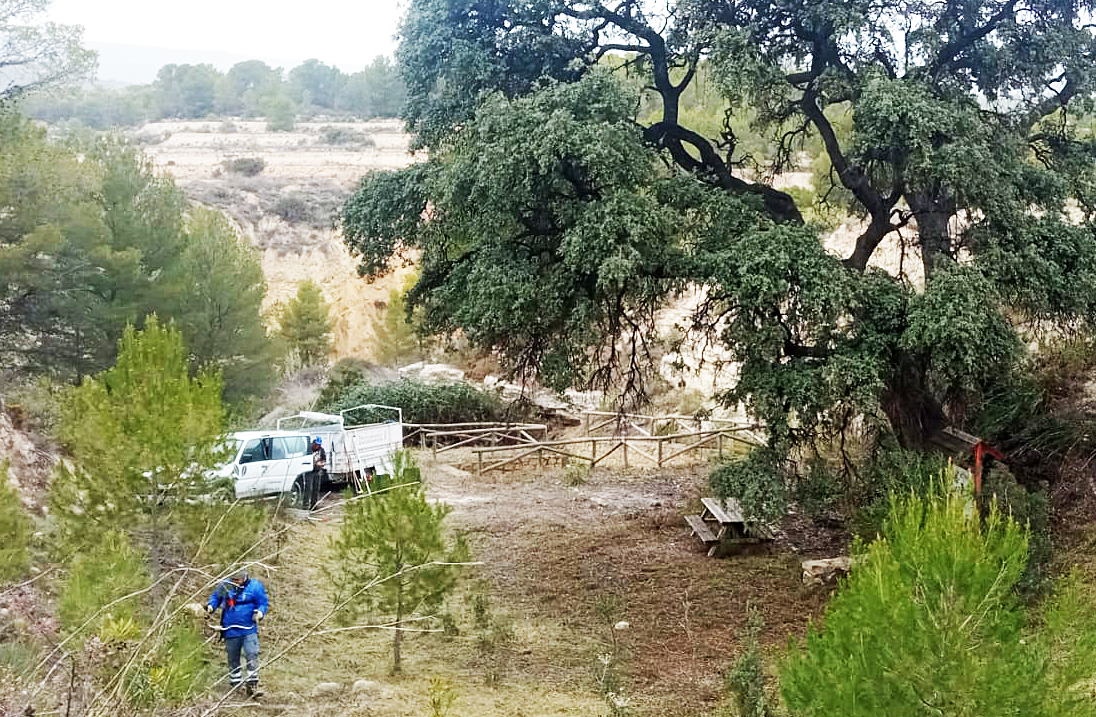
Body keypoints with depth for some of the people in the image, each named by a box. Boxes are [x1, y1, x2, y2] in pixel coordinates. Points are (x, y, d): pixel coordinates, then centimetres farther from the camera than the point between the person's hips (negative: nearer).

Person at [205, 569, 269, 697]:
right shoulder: (225, 585, 1)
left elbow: (264, 603, 2)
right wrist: (211, 606, -2)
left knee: (252, 655, -14)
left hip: (249, 630, -3)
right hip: (230, 631, 3)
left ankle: (252, 685, -8)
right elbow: (215, 597, 17)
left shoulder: (255, 587, -5)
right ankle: (235, 684, 27)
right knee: (233, 659, 12)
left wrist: (260, 612, -18)